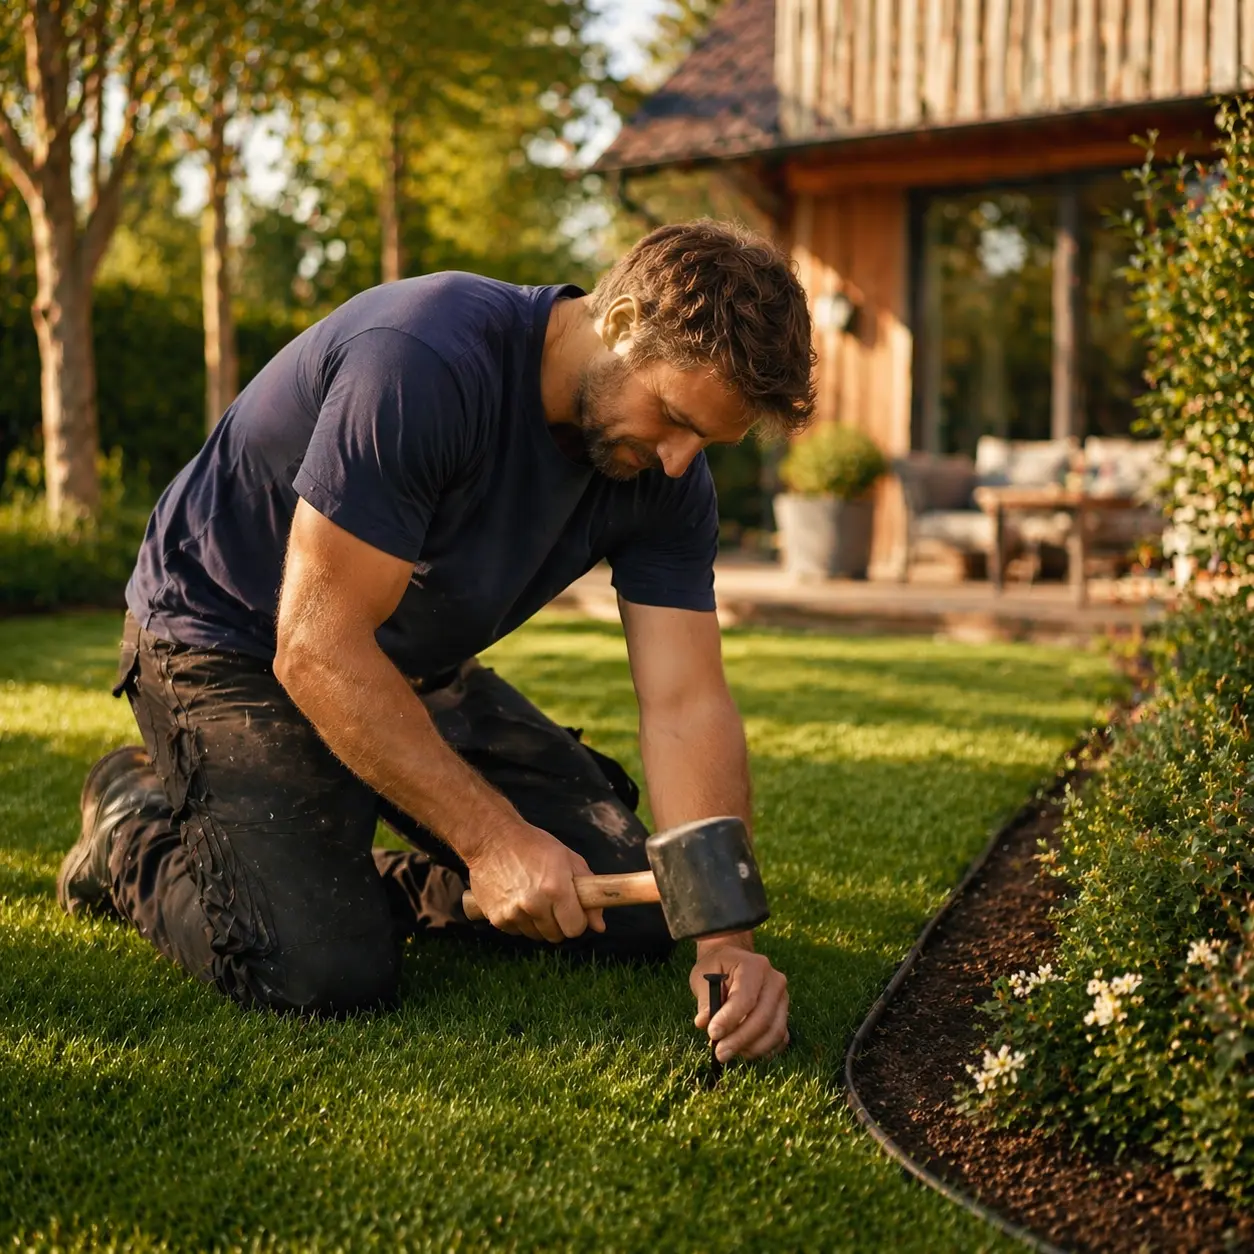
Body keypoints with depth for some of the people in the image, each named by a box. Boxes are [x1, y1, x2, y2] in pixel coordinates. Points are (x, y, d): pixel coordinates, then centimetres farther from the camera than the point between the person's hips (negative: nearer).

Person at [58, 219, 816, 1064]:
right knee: (326, 970, -24)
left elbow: (687, 707, -16)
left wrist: (724, 938, -28)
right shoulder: (426, 362, -34)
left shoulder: (666, 474, -12)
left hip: (424, 668, 7)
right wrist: (492, 835, -33)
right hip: (232, 641, -6)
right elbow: (319, 649, -32)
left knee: (637, 914, -2)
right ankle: (138, 826, 6)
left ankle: (374, 883, 19)